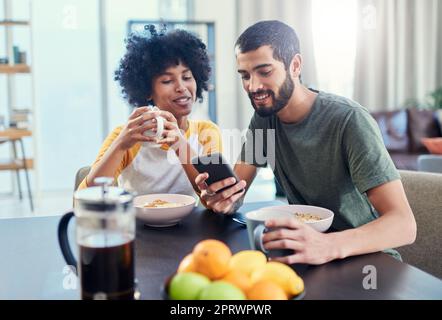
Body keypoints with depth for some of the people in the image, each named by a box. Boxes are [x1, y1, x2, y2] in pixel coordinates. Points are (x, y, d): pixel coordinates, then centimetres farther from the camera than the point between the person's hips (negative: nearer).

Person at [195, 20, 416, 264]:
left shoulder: (350, 120, -20)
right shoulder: (263, 119, 0)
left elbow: (404, 225, -26)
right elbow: (235, 195, -1)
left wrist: (330, 245, -44)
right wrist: (221, 199, -26)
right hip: (305, 254, 6)